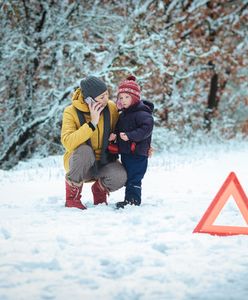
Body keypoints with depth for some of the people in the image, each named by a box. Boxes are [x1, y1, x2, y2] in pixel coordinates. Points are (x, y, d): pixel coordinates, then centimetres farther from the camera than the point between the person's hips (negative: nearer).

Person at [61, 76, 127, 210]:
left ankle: (100, 188, 7)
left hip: (104, 161, 3)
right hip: (78, 163, -3)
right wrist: (92, 124, -33)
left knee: (120, 177, -30)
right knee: (85, 150, -38)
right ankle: (72, 195, -16)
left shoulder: (111, 107, -6)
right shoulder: (71, 112, -16)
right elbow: (68, 143, -31)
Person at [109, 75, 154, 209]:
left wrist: (130, 135, -32)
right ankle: (131, 198, 23)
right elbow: (119, 128, 26)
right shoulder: (123, 115, 15)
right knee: (127, 176, 15)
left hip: (137, 153, -10)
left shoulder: (142, 113, -15)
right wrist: (114, 135, 3)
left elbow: (146, 128, -26)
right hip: (125, 152, 10)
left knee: (133, 177, -10)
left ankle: (132, 199, -9)